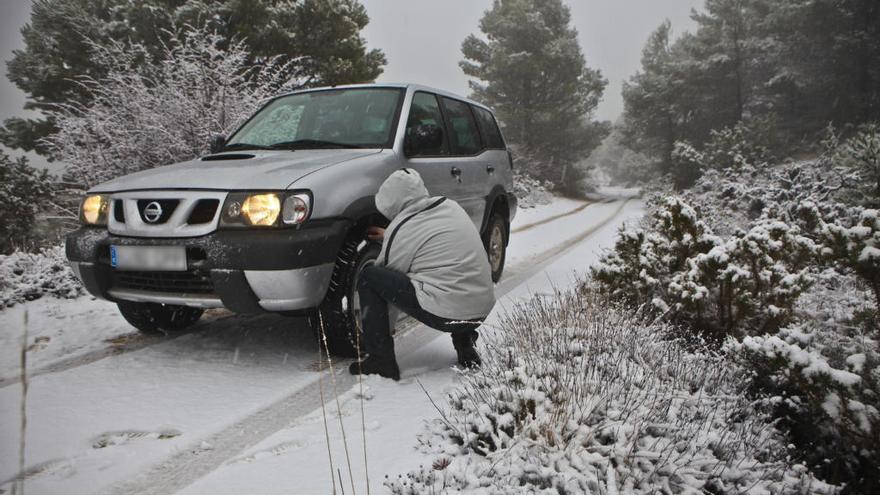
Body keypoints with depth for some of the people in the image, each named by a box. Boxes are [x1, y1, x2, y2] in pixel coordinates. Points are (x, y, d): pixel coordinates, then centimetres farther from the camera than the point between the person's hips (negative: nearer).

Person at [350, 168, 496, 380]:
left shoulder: (402, 230, -9)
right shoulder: (449, 206, 10)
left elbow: (389, 281, 2)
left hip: (446, 314, -8)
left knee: (368, 277, -1)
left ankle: (381, 360, 2)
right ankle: (465, 342, 22)